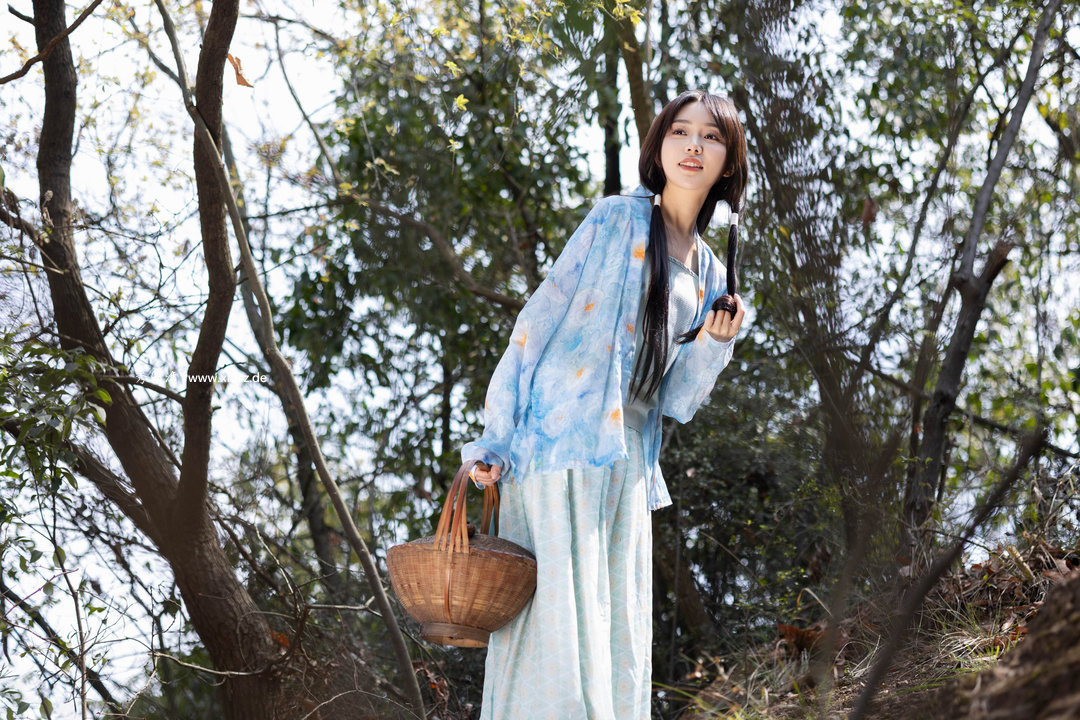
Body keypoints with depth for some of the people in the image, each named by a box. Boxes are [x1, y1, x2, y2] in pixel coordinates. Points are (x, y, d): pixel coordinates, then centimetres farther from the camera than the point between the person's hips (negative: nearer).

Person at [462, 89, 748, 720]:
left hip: (629, 464, 6)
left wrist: (714, 345, -5)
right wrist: (497, 441, -12)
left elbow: (675, 400, 15)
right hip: (565, 444, -6)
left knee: (620, 631, 7)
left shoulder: (709, 272, 16)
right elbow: (540, 320, -5)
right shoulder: (619, 220, -1)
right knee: (561, 619, -10)